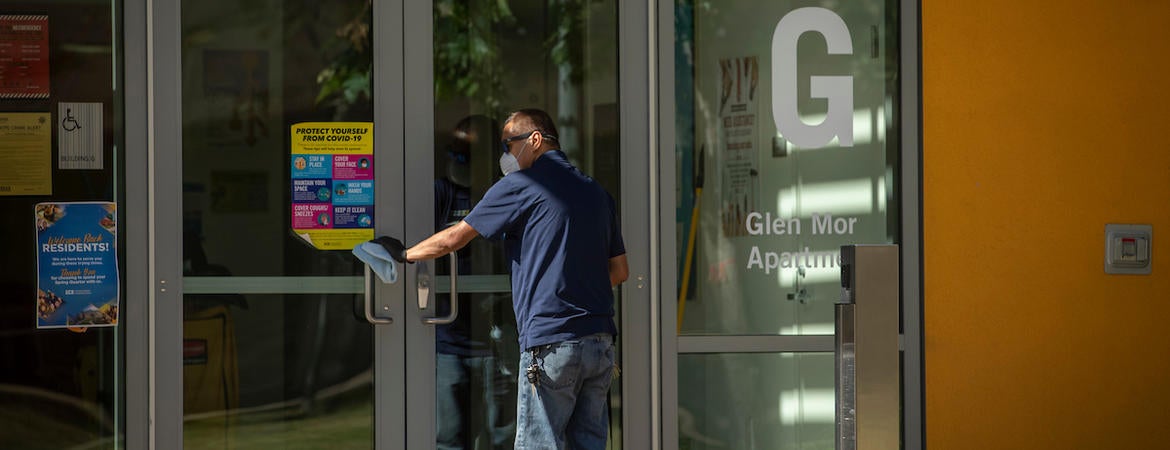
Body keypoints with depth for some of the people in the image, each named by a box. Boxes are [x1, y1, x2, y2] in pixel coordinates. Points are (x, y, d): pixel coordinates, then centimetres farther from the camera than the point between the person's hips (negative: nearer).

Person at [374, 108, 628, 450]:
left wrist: (405, 254, 19)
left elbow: (454, 239, 4)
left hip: (551, 341, -7)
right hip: (600, 339, 7)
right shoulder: (597, 193, 18)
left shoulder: (522, 185, -2)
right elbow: (619, 271, 19)